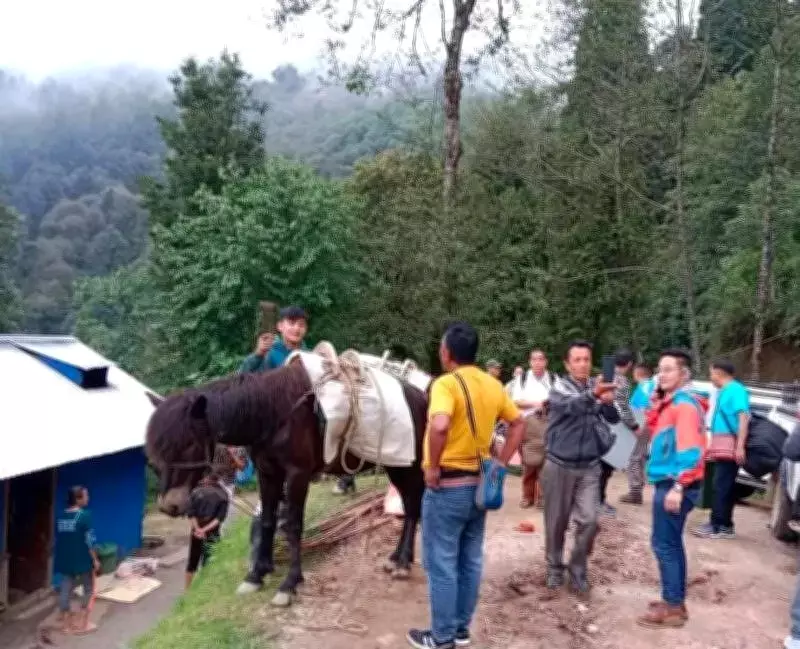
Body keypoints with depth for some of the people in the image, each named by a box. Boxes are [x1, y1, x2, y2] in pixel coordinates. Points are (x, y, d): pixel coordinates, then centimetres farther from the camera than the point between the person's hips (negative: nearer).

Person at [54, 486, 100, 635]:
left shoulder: (61, 517, 4)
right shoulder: (84, 515, -17)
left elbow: (58, 540, 11)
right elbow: (89, 541, -16)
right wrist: (95, 559, -8)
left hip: (65, 560, 6)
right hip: (82, 560, -6)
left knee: (65, 590, 11)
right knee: (88, 589, 11)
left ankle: (66, 622, 19)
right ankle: (82, 622, 13)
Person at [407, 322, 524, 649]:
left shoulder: (446, 383, -19)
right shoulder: (493, 385, 5)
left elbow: (440, 426, -36)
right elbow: (518, 424, 13)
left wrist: (432, 467, -23)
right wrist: (501, 463, 11)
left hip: (447, 487, -7)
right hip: (479, 484, 7)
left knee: (442, 564, 5)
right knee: (470, 561, 16)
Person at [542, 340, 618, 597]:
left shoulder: (598, 387, 3)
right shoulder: (559, 388, -8)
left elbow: (614, 418, -10)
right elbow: (571, 406, -31)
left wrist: (608, 402, -34)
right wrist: (592, 395, -54)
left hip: (590, 467, 2)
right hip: (560, 465, -2)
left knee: (589, 521, -3)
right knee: (557, 522, 7)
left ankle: (578, 571, 15)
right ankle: (555, 568, 26)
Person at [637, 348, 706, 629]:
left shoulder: (685, 404, -16)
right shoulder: (671, 402, 14)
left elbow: (690, 449, -24)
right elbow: (654, 430, 21)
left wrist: (678, 486, -29)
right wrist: (655, 404, 6)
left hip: (674, 485, -10)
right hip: (668, 483, 10)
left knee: (664, 544, -5)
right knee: (672, 543, 15)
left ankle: (673, 608, 1)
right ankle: (675, 601, 25)